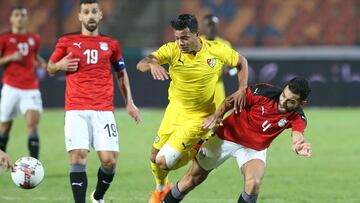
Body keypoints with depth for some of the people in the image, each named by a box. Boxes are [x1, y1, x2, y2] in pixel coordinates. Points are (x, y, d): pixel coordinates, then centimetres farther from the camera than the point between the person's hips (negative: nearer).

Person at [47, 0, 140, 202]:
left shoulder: (111, 44, 12)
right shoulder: (67, 41, 8)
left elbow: (121, 73, 23)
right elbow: (50, 68, 19)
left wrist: (129, 102, 16)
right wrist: (60, 65, -4)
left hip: (104, 111, 1)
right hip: (76, 110, -1)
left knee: (109, 160, -6)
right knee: (78, 157, -15)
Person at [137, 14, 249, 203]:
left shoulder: (217, 51, -18)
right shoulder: (171, 50, -18)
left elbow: (241, 62, 2)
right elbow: (140, 64, -32)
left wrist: (242, 89, -11)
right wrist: (152, 63, -56)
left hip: (199, 117, -3)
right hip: (175, 110, 3)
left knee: (164, 161, -12)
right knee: (155, 158, 11)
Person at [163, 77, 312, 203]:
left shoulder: (297, 117, -22)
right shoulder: (264, 92, -25)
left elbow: (297, 135, -42)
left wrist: (298, 145, -64)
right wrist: (218, 114, -24)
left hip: (255, 149, 0)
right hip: (227, 137, 0)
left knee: (253, 183, -29)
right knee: (194, 178, 10)